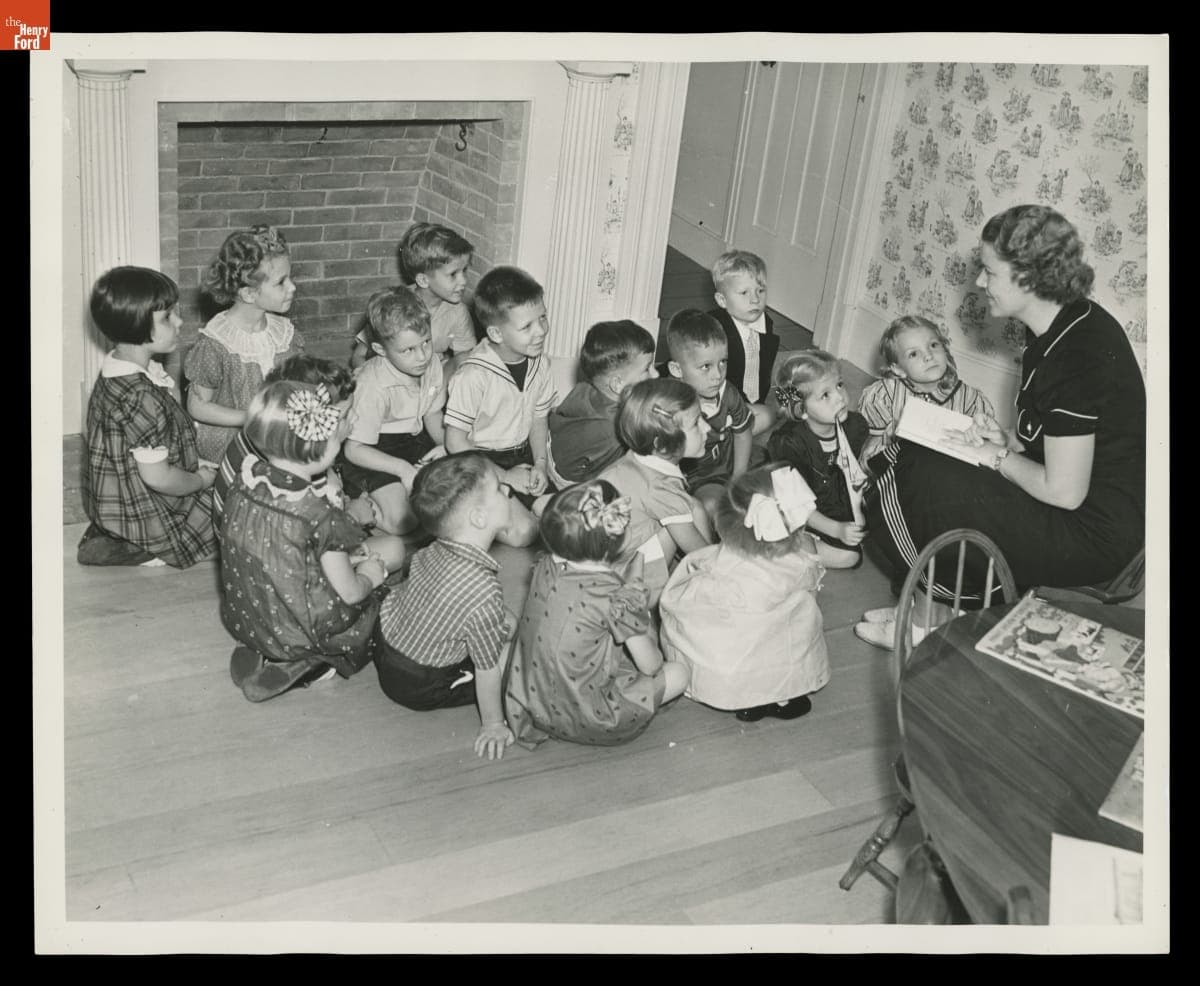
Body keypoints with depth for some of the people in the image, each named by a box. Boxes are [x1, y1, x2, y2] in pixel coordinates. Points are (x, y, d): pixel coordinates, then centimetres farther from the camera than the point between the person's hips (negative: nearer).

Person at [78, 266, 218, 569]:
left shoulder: (115, 370, 0)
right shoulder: (141, 398, -31)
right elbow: (157, 476, -26)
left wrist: (197, 465, 5)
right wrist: (201, 480, -9)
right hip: (141, 518, -9)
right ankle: (140, 550, -1)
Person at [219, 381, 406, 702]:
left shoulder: (246, 481, -11)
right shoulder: (320, 518, -30)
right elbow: (350, 593, -19)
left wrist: (350, 555, 4)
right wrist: (372, 573, 3)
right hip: (297, 635, -7)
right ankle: (309, 663, 6)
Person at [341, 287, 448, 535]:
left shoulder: (432, 364, -8)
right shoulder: (374, 386, -28)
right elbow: (354, 449, -25)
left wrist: (445, 444, -9)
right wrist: (403, 469, -29)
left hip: (414, 438, 7)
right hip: (373, 449, -7)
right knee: (401, 521, -24)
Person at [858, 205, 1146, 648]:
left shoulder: (1076, 356, -26)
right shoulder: (1066, 323, 4)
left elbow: (1063, 491, -24)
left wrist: (1000, 457, -7)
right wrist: (1007, 439, -2)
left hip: (1095, 536, -10)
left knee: (905, 486, -16)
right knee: (913, 458, 7)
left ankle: (946, 610, 8)